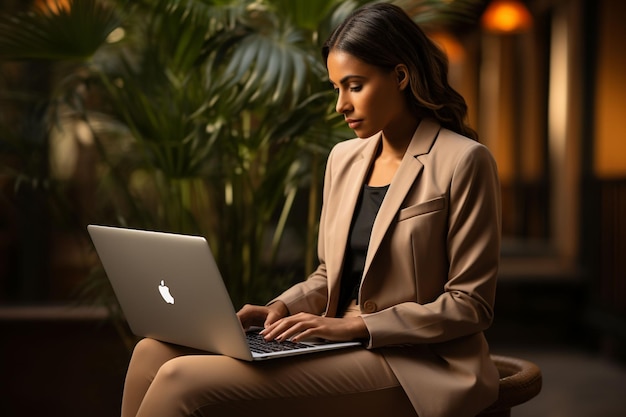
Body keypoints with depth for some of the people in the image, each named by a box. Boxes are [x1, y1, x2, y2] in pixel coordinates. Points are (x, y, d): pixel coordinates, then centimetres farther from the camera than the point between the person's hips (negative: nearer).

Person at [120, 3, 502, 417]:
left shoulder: (463, 162, -8)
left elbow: (470, 305, -9)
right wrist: (280, 308, 0)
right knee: (154, 352, -12)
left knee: (185, 381, -24)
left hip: (407, 364, -7)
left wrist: (355, 325, -16)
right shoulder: (344, 159, 14)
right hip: (338, 348, 7)